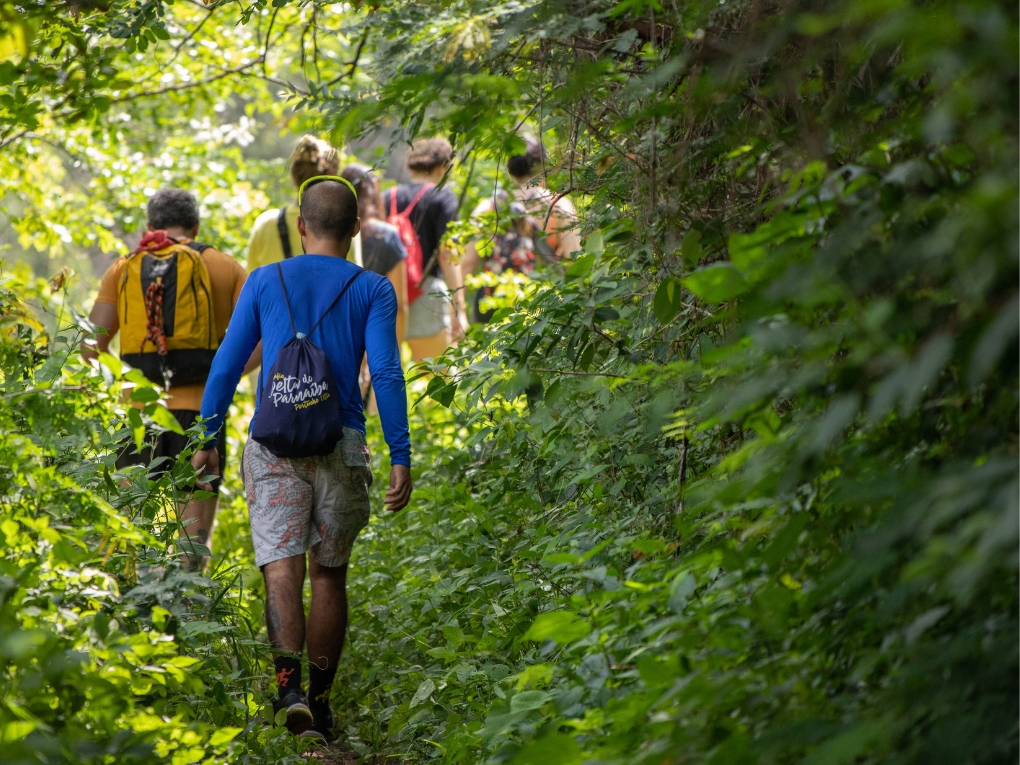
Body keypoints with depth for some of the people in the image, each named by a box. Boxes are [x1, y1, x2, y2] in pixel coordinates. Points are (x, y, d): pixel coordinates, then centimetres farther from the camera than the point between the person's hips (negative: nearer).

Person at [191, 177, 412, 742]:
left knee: (281, 563, -9)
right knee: (329, 573, 12)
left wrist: (208, 439, 14)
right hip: (342, 445, 0)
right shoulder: (372, 290, 5)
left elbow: (227, 364, 6)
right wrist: (400, 458, -6)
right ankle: (319, 700, 16)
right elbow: (386, 373, -5)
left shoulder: (265, 281, 9)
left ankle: (289, 682, -31)